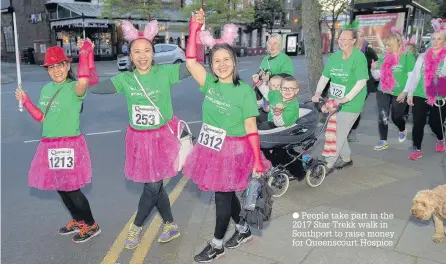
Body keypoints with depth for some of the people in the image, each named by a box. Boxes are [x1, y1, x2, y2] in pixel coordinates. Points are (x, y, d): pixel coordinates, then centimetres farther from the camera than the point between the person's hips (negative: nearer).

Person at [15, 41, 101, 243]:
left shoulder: (74, 88, -14)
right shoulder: (46, 89, 10)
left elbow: (84, 81, -40)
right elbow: (41, 117, 18)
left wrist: (85, 53, -41)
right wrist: (25, 101, 11)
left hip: (69, 145, -8)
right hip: (49, 146, 8)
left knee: (71, 189, 0)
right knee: (60, 188, 17)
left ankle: (91, 226, 20)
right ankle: (77, 221, 38)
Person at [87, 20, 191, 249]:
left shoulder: (165, 73, -10)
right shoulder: (125, 80, -2)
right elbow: (92, 87, -2)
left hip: (162, 136, -3)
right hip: (139, 138, 3)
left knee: (153, 186, 4)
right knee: (154, 185, 13)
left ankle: (136, 227, 29)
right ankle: (170, 226, 34)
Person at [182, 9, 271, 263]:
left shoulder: (244, 91, -14)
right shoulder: (210, 84, 0)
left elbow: (251, 129, -13)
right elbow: (191, 61, -7)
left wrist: (257, 160, -13)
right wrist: (195, 28, -13)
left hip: (232, 151, -6)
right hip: (211, 148, 6)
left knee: (223, 196, 7)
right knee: (226, 193, 19)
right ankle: (244, 230, 42)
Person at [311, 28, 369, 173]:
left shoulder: (359, 57, -14)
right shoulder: (334, 56, 5)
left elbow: (361, 82, -21)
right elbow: (324, 77, 5)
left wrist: (346, 98, -30)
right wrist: (318, 93, -11)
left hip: (350, 104, -7)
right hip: (334, 102, 7)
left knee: (338, 134, -7)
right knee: (337, 132, 15)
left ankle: (328, 164, 0)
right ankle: (346, 158, 33)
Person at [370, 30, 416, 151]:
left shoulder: (407, 56, -8)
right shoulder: (385, 57, 6)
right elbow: (378, 76, 11)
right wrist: (374, 68, -8)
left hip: (399, 93, -3)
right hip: (383, 92, 3)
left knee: (396, 117, 10)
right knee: (382, 117, -4)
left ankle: (402, 130, 43)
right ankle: (383, 141, 8)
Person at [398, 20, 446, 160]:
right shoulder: (423, 56, 7)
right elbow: (415, 75, 5)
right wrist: (409, 92, -1)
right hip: (420, 95, 2)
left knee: (435, 123, 10)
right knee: (418, 123, -2)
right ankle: (417, 149, 9)